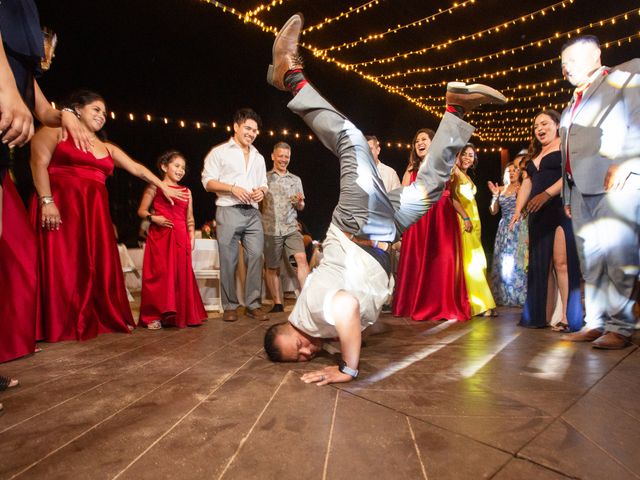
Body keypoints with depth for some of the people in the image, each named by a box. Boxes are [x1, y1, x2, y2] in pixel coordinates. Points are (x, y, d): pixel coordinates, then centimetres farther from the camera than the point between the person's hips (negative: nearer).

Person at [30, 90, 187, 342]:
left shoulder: (107, 148, 20)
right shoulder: (56, 131, 5)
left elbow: (138, 169, 19)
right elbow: (39, 163, -7)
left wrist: (164, 188, 16)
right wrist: (46, 201, -18)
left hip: (95, 211, 6)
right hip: (61, 205, -6)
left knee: (98, 265, 3)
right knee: (61, 263, -7)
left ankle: (95, 320, 11)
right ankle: (60, 326, -1)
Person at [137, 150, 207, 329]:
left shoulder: (186, 191, 15)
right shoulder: (155, 187, 5)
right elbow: (142, 210, 3)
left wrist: (192, 238, 5)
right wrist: (153, 218, -15)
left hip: (180, 238, 4)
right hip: (159, 236, -3)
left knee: (181, 275, 3)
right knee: (159, 274, -4)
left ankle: (181, 315, 13)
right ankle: (155, 316, 4)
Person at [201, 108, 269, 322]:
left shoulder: (258, 157, 24)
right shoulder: (219, 152, 8)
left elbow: (264, 184, 24)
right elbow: (208, 182, 0)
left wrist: (261, 191, 0)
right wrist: (233, 188, -14)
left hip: (253, 213, 4)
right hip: (229, 211, -4)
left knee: (256, 256, -4)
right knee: (228, 261, -2)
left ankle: (253, 304, 3)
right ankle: (230, 306, 7)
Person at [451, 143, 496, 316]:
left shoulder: (467, 177, 24)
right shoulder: (454, 172, -2)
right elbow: (452, 196, -14)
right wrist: (465, 218, -18)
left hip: (473, 220, 9)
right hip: (462, 220, -9)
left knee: (475, 261, 6)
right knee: (469, 260, -12)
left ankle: (478, 303, 10)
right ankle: (478, 303, -11)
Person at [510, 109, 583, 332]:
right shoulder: (535, 154, 25)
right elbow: (527, 182, 19)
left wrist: (547, 194, -22)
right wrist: (518, 210, 7)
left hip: (561, 209, -7)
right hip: (538, 214, 7)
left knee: (562, 263, -13)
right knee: (541, 265, 4)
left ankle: (568, 317, -10)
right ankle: (545, 316, 7)